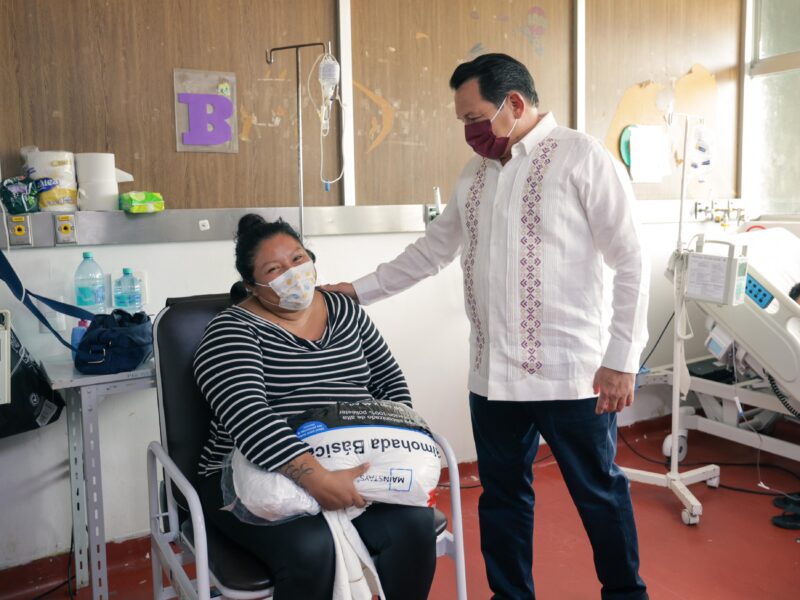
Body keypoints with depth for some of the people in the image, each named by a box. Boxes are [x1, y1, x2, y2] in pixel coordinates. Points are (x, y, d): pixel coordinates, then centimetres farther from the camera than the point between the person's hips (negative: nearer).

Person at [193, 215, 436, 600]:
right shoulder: (233, 329, -6)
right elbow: (247, 416, -22)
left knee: (414, 525, -22)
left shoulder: (344, 310, 11)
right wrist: (316, 478, -33)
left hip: (353, 468, 4)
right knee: (312, 549, -32)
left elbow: (390, 382, 15)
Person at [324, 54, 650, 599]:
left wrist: (621, 359, -11)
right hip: (492, 374, 6)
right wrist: (359, 290, 17)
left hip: (570, 371, -5)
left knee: (600, 493, 12)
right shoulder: (474, 175, 12)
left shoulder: (583, 158, -7)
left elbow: (632, 265, -8)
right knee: (502, 494, 16)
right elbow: (430, 252, 20)